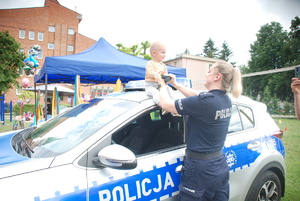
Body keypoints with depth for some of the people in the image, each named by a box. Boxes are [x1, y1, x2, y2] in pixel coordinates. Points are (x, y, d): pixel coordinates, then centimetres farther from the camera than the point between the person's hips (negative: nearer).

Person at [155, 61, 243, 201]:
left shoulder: (205, 101, -23)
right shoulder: (225, 100, 2)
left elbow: (166, 104, -15)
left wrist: (162, 84, 3)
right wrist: (175, 84, 21)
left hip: (200, 169, -8)